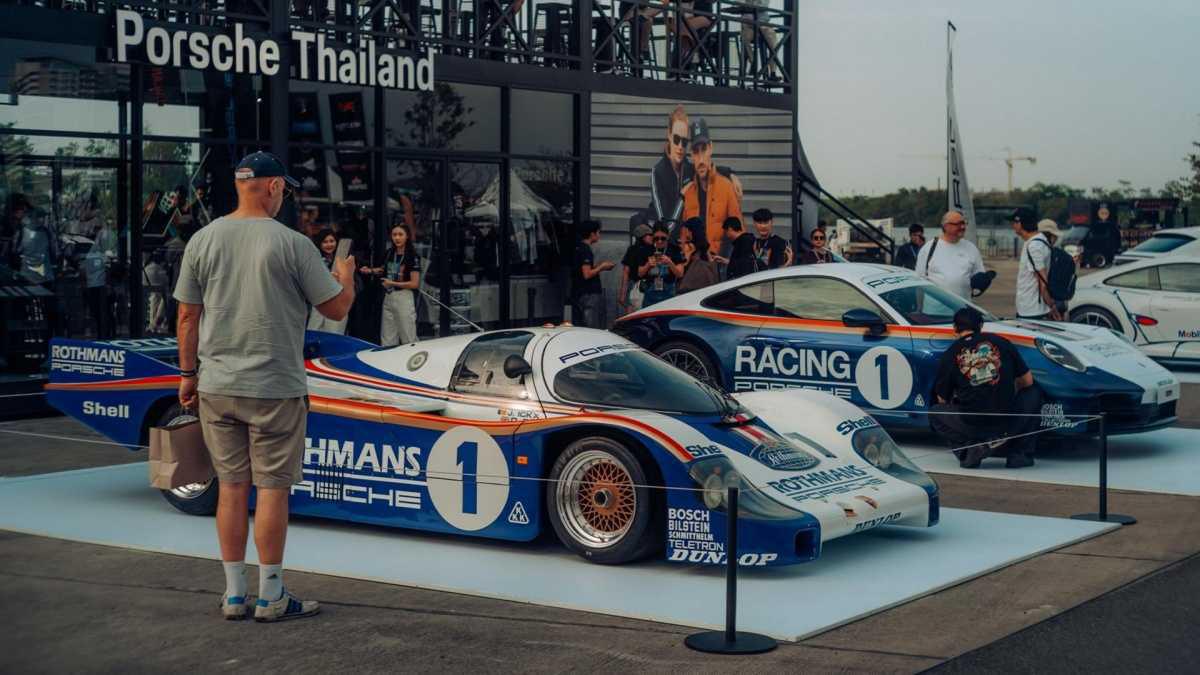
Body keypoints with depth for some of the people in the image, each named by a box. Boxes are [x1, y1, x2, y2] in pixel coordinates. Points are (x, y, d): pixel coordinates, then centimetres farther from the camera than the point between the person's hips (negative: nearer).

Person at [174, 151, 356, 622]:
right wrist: (346, 276, 17)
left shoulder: (202, 240, 3)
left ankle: (234, 594, 16)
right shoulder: (292, 244, -9)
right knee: (272, 488, 3)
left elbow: (187, 316, 7)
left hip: (216, 387, 4)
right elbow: (336, 308, -4)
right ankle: (271, 596, 8)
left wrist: (188, 373, 17)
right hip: (275, 388, -4)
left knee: (231, 486, 11)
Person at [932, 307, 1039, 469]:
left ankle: (969, 448, 2)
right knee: (1033, 395, 28)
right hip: (1007, 423, 0)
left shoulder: (950, 354, 5)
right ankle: (1019, 454, 16)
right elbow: (1027, 381, 14)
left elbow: (943, 399, 14)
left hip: (971, 426, 0)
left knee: (935, 413, 27)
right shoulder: (1000, 342, 8)